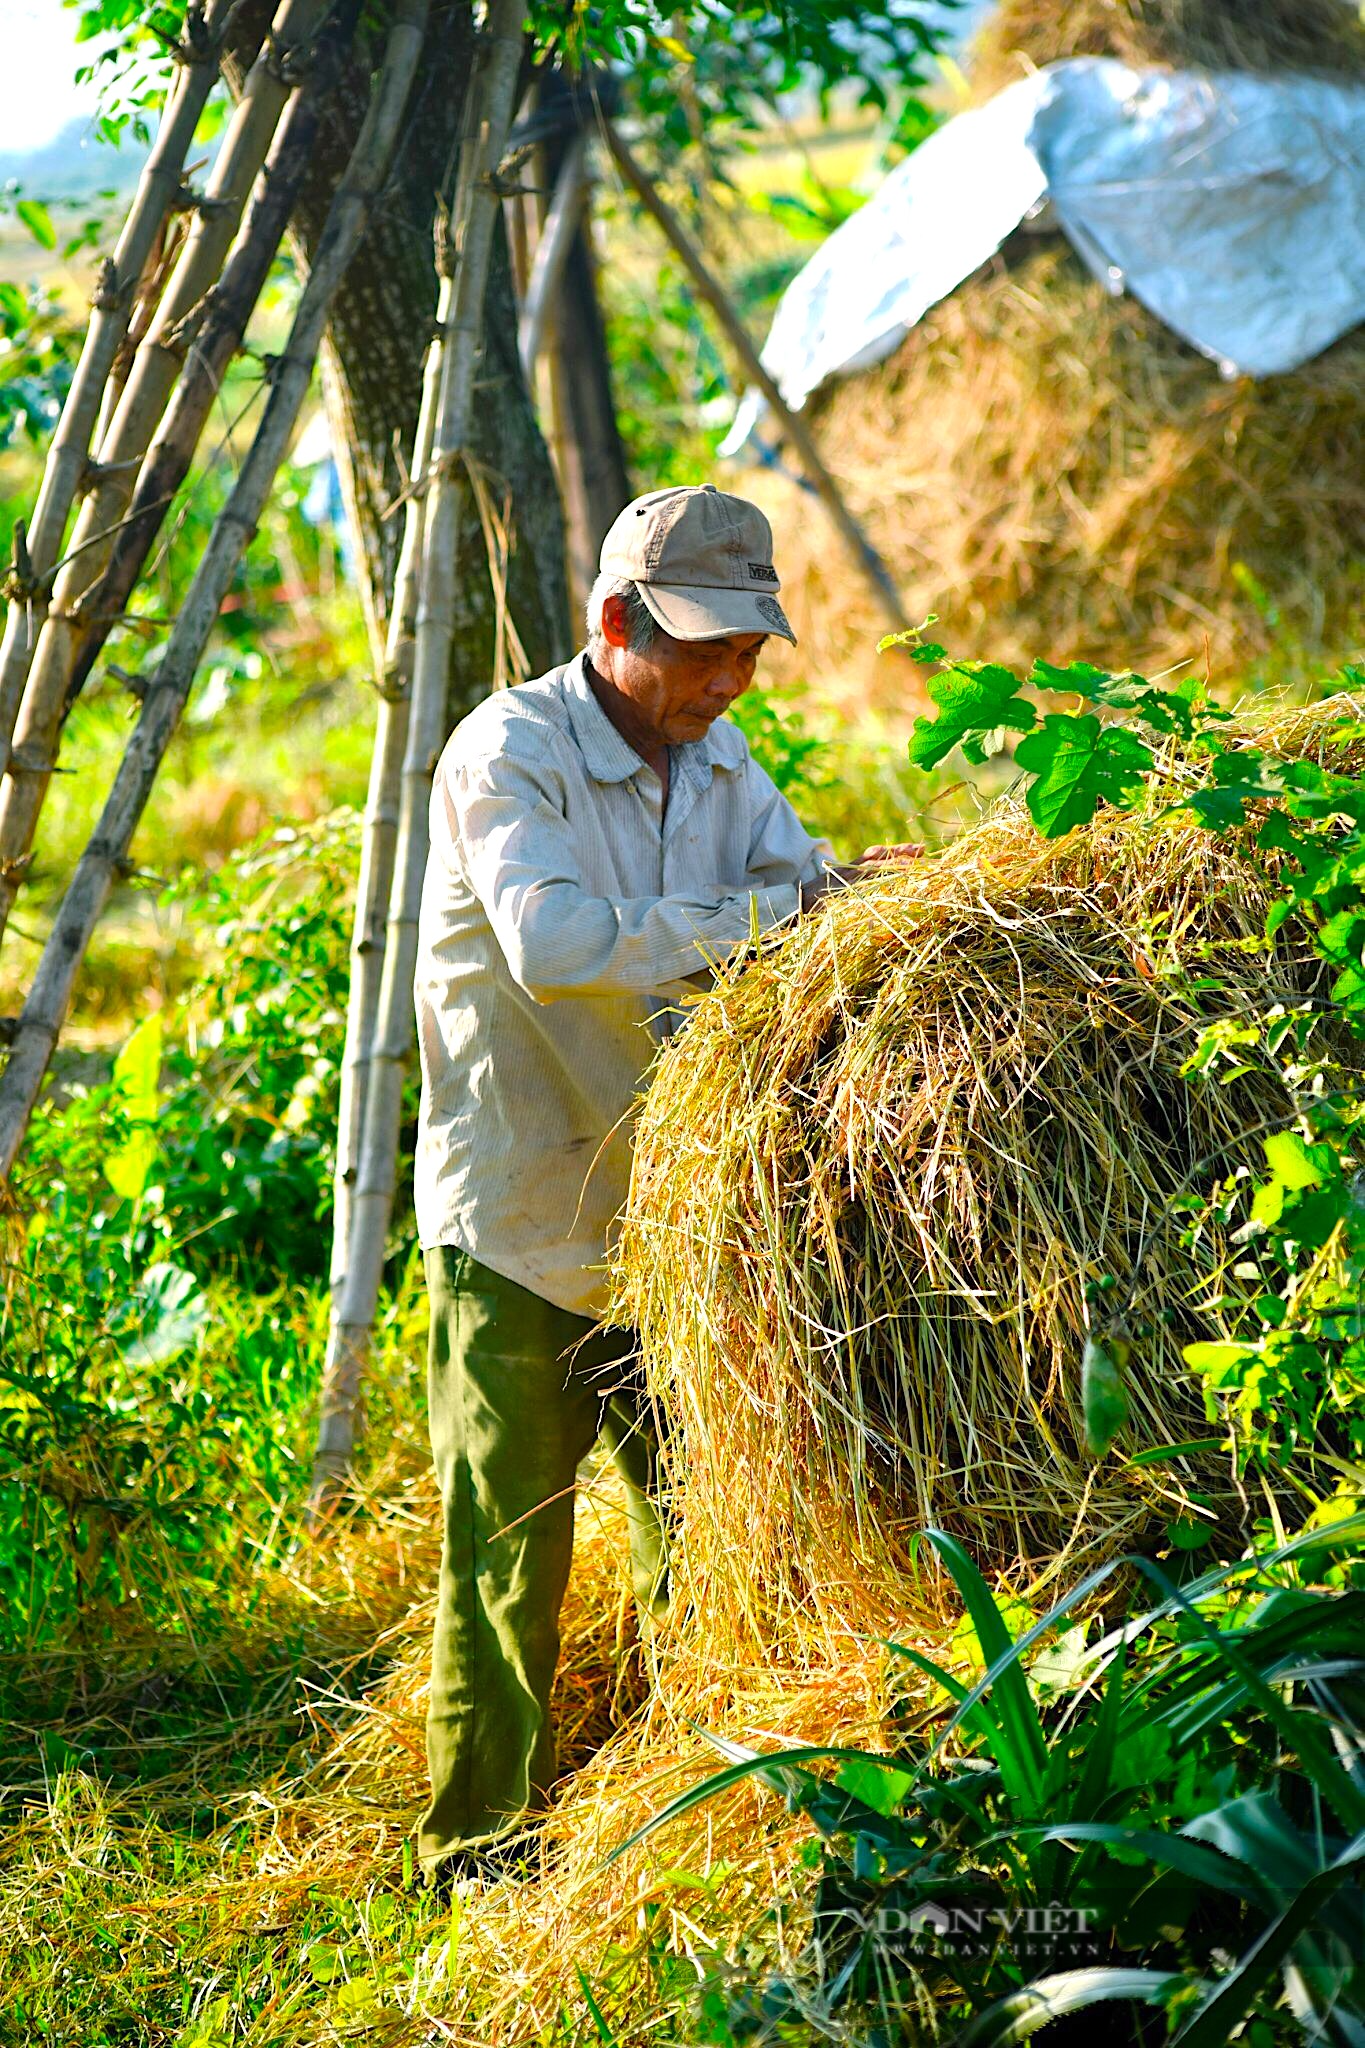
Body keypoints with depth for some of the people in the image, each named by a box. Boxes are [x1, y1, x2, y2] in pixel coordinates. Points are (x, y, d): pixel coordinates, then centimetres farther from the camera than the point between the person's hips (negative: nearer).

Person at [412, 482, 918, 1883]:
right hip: (516, 1226, -6)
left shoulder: (718, 757, 8)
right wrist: (771, 913, -29)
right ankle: (482, 1851, 12)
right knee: (509, 1546, 0)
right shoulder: (509, 752, -15)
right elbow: (553, 943, -31)